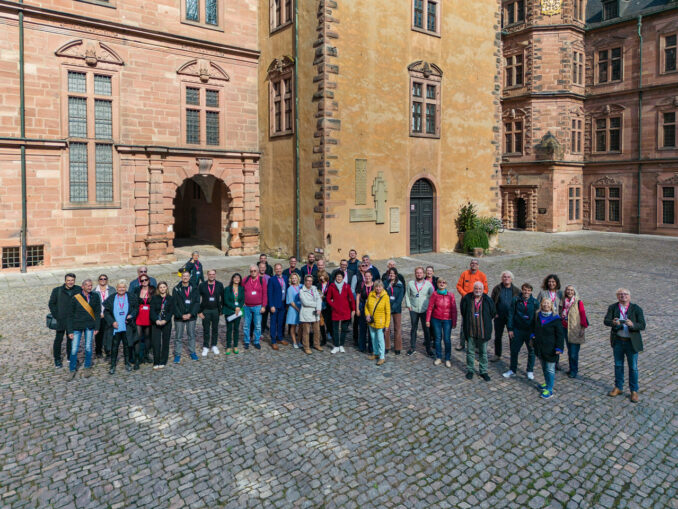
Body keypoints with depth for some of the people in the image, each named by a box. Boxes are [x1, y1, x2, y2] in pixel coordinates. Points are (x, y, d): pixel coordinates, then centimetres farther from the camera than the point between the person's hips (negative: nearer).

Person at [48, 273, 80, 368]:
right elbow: (51, 304, 3)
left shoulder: (78, 290, -1)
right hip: (61, 320, -2)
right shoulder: (57, 291, -4)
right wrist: (56, 316, -5)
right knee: (58, 339, 2)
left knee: (71, 339, 12)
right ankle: (57, 360, 14)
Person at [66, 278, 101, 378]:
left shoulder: (95, 297, 0)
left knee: (88, 348, 7)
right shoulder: (75, 298, -5)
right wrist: (70, 331, -4)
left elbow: (97, 313, 4)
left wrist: (96, 327, -1)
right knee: (74, 349, -2)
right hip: (77, 326, -1)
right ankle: (72, 370, 16)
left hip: (89, 326, 1)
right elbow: (70, 315, -1)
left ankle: (87, 368, 24)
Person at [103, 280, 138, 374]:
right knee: (114, 346, 1)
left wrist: (131, 315, -12)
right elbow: (106, 312, 4)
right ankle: (113, 365, 11)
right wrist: (112, 322, -7)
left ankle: (127, 363, 25)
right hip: (115, 327, 0)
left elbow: (136, 308, 6)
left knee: (127, 345, 10)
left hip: (127, 327, 0)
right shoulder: (111, 298, 3)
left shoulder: (131, 297, 3)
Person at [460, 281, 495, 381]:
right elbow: (463, 312, 9)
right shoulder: (467, 298, -6)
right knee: (470, 351, 11)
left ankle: (483, 371, 24)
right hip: (470, 330, 0)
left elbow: (493, 313, 8)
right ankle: (470, 370, 25)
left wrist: (486, 321, 10)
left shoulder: (487, 300, -6)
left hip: (483, 331, 0)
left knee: (483, 352, 11)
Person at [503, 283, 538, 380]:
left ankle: (530, 371, 27)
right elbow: (511, 315, -1)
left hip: (530, 331, 0)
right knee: (514, 350, 8)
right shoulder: (515, 300, -5)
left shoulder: (535, 302, -4)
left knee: (531, 351, 10)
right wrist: (510, 329, -5)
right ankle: (512, 370, 24)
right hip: (517, 330, 0)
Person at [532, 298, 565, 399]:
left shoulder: (555, 319, -13)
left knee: (550, 369, 1)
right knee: (544, 367, 20)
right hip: (539, 348, 6)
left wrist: (559, 348, -16)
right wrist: (533, 335, 4)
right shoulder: (538, 316, 3)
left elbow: (560, 335, -11)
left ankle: (549, 390, 8)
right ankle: (547, 383, 38)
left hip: (550, 349, -6)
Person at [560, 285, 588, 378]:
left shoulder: (578, 302, -9)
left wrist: (583, 328, -13)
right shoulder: (564, 302, 7)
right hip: (566, 329, 5)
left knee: (574, 353, -6)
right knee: (569, 351, 13)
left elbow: (583, 315, -9)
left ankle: (574, 371, 6)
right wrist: (561, 325, 18)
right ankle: (570, 368, 23)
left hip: (575, 330, -5)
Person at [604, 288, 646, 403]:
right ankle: (618, 388, 31)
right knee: (618, 365, 15)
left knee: (633, 367, 7)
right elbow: (606, 321, -14)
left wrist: (632, 324, -34)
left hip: (632, 342, -2)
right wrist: (613, 323, -36)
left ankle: (634, 391, 22)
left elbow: (642, 326, -14)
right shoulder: (612, 307, -4)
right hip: (617, 341, 2)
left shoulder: (636, 308, -9)